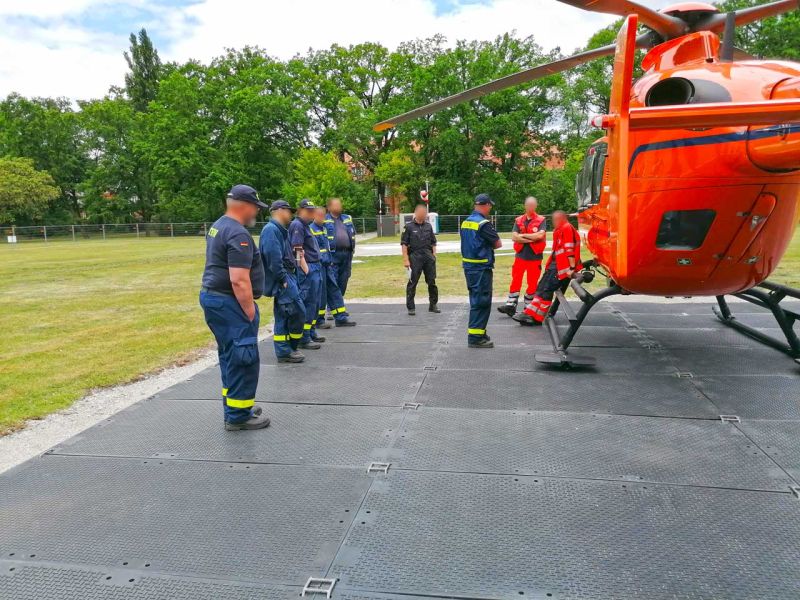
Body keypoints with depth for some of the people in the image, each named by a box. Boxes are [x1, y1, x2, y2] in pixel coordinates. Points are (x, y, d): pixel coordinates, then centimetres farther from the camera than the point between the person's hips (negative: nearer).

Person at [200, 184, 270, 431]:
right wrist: (251, 312, -19)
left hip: (212, 297, 11)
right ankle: (238, 416, 6)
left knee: (231, 357, 19)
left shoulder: (217, 226, 15)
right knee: (244, 359, -2)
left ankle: (234, 405, 30)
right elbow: (239, 281, -25)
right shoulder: (238, 234, -18)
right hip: (229, 302, -11)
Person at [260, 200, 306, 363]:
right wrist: (284, 279, -20)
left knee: (282, 316, 11)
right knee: (298, 312, -8)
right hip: (283, 279, -10)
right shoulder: (271, 230, -15)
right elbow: (273, 258, -22)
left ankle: (284, 350, 17)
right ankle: (286, 350, 4)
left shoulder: (280, 230, 18)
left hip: (287, 278, 10)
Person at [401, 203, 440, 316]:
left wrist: (434, 255, 6)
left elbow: (433, 242, 18)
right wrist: (406, 259, -10)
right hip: (415, 257, -4)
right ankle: (410, 307, 9)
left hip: (428, 257, 4)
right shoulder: (409, 226, -2)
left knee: (432, 282, 8)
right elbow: (404, 244, -4)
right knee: (412, 283, 0)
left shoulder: (428, 226, 11)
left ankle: (433, 305, 21)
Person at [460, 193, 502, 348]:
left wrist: (486, 244, 6)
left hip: (468, 266, 9)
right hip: (481, 268, -9)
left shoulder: (465, 222, 10)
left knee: (476, 300, 17)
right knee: (482, 302, -4)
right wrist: (490, 244, 7)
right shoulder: (483, 223, -16)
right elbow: (498, 244, -10)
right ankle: (475, 337, -2)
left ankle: (478, 332, 26)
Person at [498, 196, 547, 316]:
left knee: (532, 283, 5)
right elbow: (514, 237, -6)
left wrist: (523, 235, -10)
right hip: (520, 255, 2)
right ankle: (510, 305, 3)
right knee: (515, 280, 0)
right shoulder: (518, 220, 7)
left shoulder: (541, 220, 0)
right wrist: (531, 239, -13)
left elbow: (540, 235, -17)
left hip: (535, 257, -2)